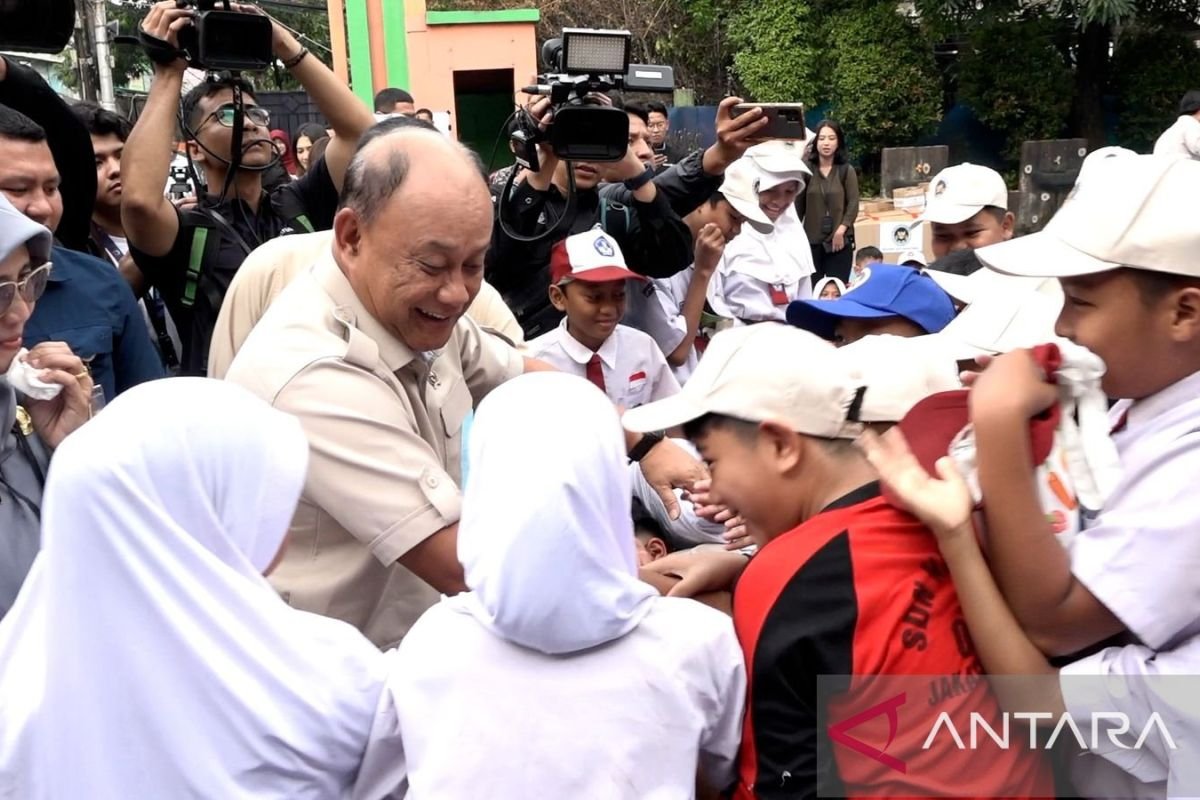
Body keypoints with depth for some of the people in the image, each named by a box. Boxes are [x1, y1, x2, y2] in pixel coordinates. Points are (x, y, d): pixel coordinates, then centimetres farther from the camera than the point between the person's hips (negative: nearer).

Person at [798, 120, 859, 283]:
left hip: (839, 240, 0)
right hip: (811, 240, 0)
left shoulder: (846, 170, 3)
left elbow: (853, 204, -1)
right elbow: (797, 203, 2)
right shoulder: (807, 169, 2)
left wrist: (841, 230, -12)